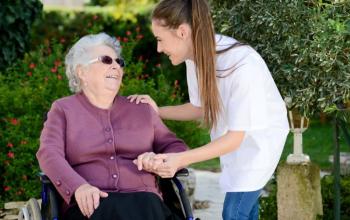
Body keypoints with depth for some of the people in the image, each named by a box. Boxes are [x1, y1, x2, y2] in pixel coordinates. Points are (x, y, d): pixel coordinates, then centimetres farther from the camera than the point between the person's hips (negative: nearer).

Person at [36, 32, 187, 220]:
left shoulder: (141, 110, 24)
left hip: (141, 199, 3)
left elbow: (175, 146, 25)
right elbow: (49, 154, 0)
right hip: (91, 204, -3)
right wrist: (78, 187, -22)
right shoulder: (63, 109, 16)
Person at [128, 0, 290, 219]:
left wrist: (179, 159, -43)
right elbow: (201, 107, 3)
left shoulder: (243, 66, -36)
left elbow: (235, 138, -31)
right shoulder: (197, 55, -14)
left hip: (260, 136, -6)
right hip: (233, 137, 6)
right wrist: (158, 111, -12)